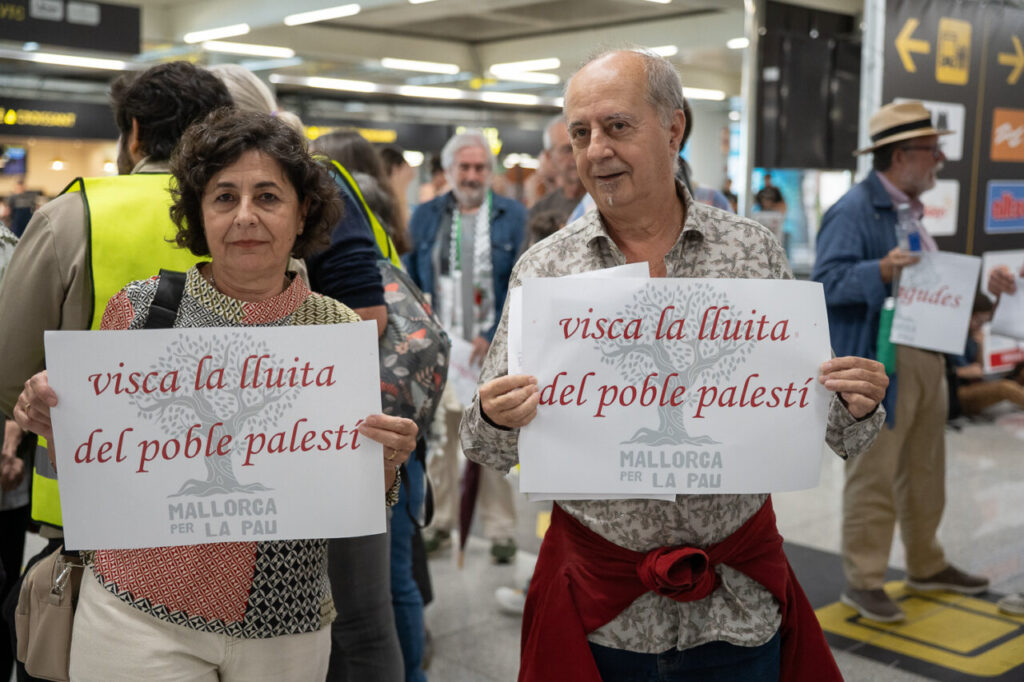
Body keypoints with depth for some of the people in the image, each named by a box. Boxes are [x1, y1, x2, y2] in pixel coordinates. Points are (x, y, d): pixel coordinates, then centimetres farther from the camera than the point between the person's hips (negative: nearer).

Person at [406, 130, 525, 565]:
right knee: (438, 437, 7)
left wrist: (493, 337, -10)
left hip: (492, 347, -2)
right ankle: (439, 520, 23)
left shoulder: (513, 216, 3)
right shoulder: (426, 216, 11)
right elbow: (411, 279, 12)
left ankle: (500, 530, 12)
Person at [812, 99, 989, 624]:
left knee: (924, 471, 19)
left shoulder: (911, 209, 17)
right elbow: (825, 281, -21)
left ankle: (927, 566, 34)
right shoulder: (854, 211, -13)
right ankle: (863, 581, 9)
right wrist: (879, 270, -34)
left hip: (926, 359, 9)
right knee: (873, 476, -2)